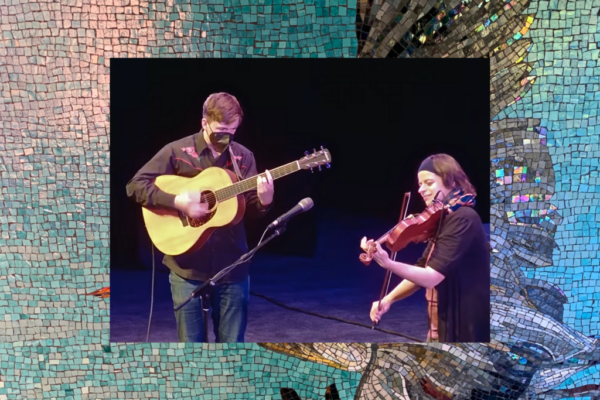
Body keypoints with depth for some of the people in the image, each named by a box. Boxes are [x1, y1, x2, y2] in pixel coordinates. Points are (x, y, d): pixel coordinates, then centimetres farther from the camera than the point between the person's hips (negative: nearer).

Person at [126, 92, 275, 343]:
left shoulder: (243, 157, 5)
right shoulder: (177, 152, -4)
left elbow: (250, 210, 5)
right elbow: (135, 186, -7)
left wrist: (264, 201, -18)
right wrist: (177, 201, -18)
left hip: (232, 268, 2)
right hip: (189, 268, -2)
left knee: (233, 342, 9)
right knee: (191, 341, 6)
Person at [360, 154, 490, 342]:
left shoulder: (462, 219, -17)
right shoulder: (442, 219, 12)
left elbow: (431, 277, -26)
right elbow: (422, 270, 11)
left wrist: (387, 263, -38)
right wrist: (388, 299, -1)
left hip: (463, 328, -9)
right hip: (443, 324, 9)